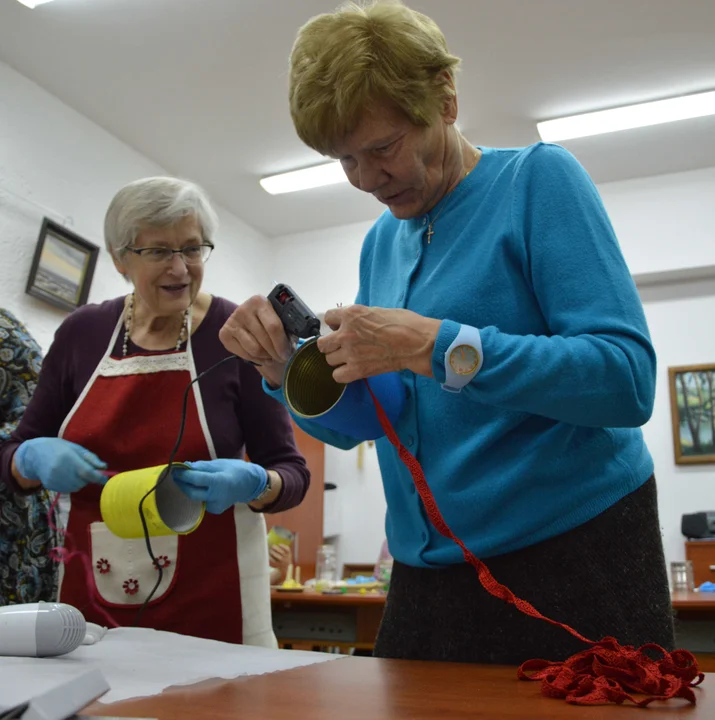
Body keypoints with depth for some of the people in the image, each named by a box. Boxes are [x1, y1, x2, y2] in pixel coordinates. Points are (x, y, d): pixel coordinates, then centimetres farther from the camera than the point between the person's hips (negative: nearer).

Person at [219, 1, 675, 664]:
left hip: (573, 556, -5)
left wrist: (438, 347, -28)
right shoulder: (381, 242, 9)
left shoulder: (537, 179, -9)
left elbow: (628, 380, -20)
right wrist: (284, 366, -8)